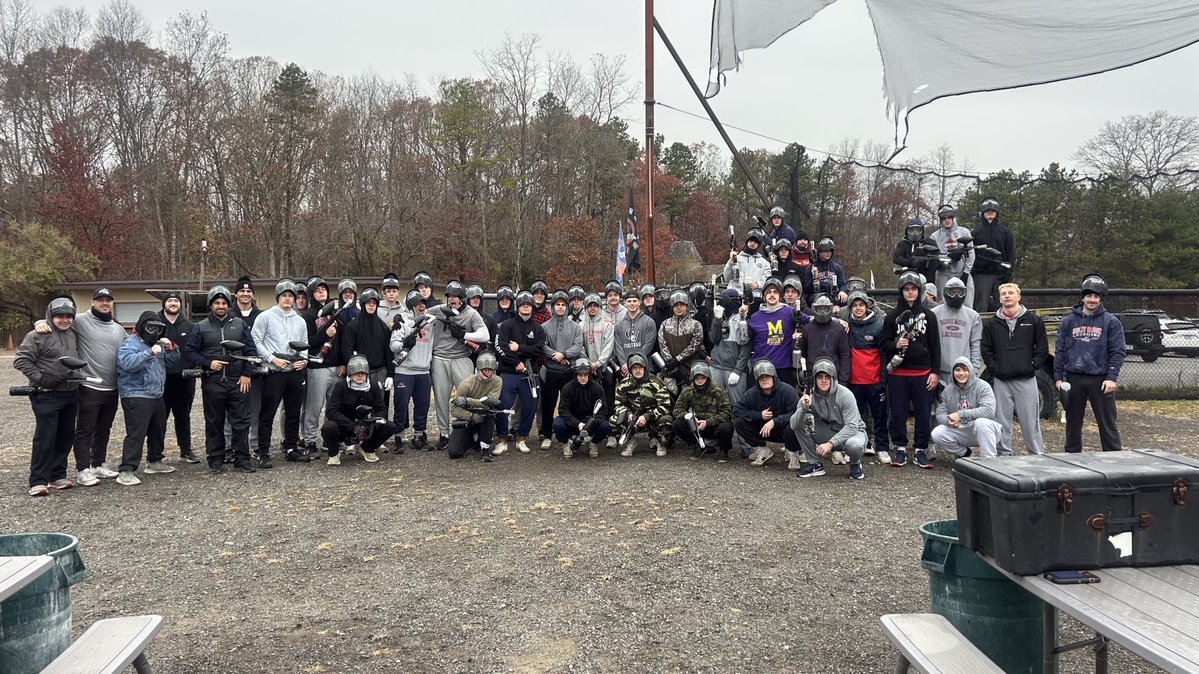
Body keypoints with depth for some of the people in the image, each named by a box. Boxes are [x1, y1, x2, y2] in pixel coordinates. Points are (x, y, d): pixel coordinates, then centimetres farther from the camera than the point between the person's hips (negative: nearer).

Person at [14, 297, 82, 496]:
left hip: (71, 395, 7)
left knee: (66, 436, 11)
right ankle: (38, 481, -2)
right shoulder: (38, 335, -9)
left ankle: (57, 476, 21)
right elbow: (21, 360, -12)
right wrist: (40, 378, -18)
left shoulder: (73, 336, 12)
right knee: (45, 438, -7)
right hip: (46, 395, -7)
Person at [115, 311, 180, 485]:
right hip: (136, 397, -9)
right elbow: (127, 363, -27)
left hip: (156, 396, 9)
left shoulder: (157, 343, 18)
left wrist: (171, 348, 0)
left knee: (158, 430, 19)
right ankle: (126, 471, -13)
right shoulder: (130, 343, -9)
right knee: (136, 434, -14)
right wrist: (150, 352, -32)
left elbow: (172, 362, 19)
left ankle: (155, 461, 34)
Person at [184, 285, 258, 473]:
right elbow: (189, 352, 5)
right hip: (212, 382, -1)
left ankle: (242, 459, 8)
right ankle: (216, 460, 15)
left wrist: (246, 373, -2)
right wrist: (208, 363, -8)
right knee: (214, 423, 6)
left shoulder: (240, 324, 9)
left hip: (238, 382, 1)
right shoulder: (201, 327, 6)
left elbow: (250, 350, 8)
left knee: (241, 422, 0)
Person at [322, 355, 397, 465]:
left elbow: (381, 409, -3)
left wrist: (371, 424, -25)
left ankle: (367, 448, 11)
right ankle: (334, 453, -1)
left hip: (364, 426, 3)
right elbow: (331, 411, -21)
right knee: (328, 428, -36)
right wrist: (352, 426, -31)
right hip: (344, 427, -3)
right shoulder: (340, 386, -14)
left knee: (390, 427, -18)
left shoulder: (373, 387, -2)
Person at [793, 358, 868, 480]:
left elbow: (851, 427, -26)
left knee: (853, 444, -39)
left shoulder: (845, 395, -22)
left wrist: (830, 443, -35)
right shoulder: (810, 396, -12)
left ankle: (855, 464, 0)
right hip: (828, 433, 4)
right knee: (800, 426, -16)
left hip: (853, 432, -3)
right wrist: (804, 409, -38)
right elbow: (793, 425, -19)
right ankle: (815, 464, -2)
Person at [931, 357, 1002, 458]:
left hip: (985, 430, -5)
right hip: (960, 431, 5)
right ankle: (964, 453, 8)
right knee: (937, 434, -18)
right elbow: (940, 414, 3)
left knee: (981, 422, -37)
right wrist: (949, 420, -23)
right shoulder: (948, 390, 5)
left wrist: (961, 414, -29)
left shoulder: (982, 386, -11)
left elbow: (989, 411, -26)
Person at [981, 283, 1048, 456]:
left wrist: (1032, 367, -5)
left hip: (1026, 380, -2)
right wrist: (994, 369, -2)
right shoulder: (991, 323, 8)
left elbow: (1042, 348, 4)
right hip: (1001, 381, 2)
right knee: (1002, 421, 6)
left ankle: (1038, 455, 9)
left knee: (1031, 421, 1)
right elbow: (986, 350, 8)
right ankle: (1004, 455, 15)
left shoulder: (1034, 321, 4)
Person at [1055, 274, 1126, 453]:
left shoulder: (1111, 322, 1)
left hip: (1101, 380, -3)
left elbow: (1118, 351, -3)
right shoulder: (1069, 321, 8)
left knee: (1107, 423, 1)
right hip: (1073, 379, 3)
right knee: (1073, 422, 10)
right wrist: (1058, 377, 2)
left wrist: (1112, 378, -12)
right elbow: (1060, 351, 9)